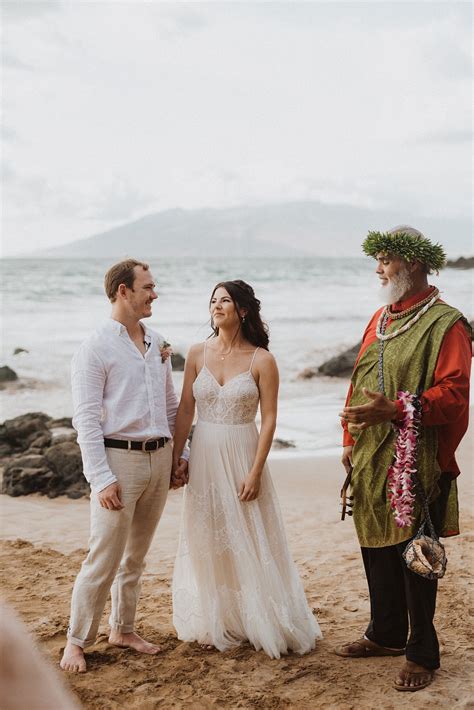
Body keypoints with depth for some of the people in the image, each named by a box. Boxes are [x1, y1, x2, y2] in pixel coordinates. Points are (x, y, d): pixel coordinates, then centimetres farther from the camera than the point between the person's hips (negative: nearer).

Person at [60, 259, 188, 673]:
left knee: (136, 556, 15)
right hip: (120, 459, -6)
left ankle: (123, 630, 29)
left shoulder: (158, 344, 11)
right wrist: (101, 479, -18)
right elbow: (86, 420, -13)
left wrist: (179, 453, 15)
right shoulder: (95, 350, -9)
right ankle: (77, 641, 10)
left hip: (159, 458, 6)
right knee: (104, 558, -4)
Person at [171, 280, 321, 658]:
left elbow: (269, 419, -8)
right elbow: (185, 410, 5)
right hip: (204, 457, 3)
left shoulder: (262, 361, -6)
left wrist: (255, 471, -13)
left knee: (250, 541, 2)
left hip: (242, 456, -3)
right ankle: (215, 624, 24)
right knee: (208, 540, 10)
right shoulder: (198, 354, 3)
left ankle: (261, 623, 18)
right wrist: (175, 458, 3)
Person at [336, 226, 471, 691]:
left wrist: (394, 410, -26)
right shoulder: (380, 320, 14)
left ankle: (422, 653, 17)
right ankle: (386, 634, 33)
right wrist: (350, 439, 15)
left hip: (416, 464, -7)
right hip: (371, 461, 7)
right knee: (376, 548, 16)